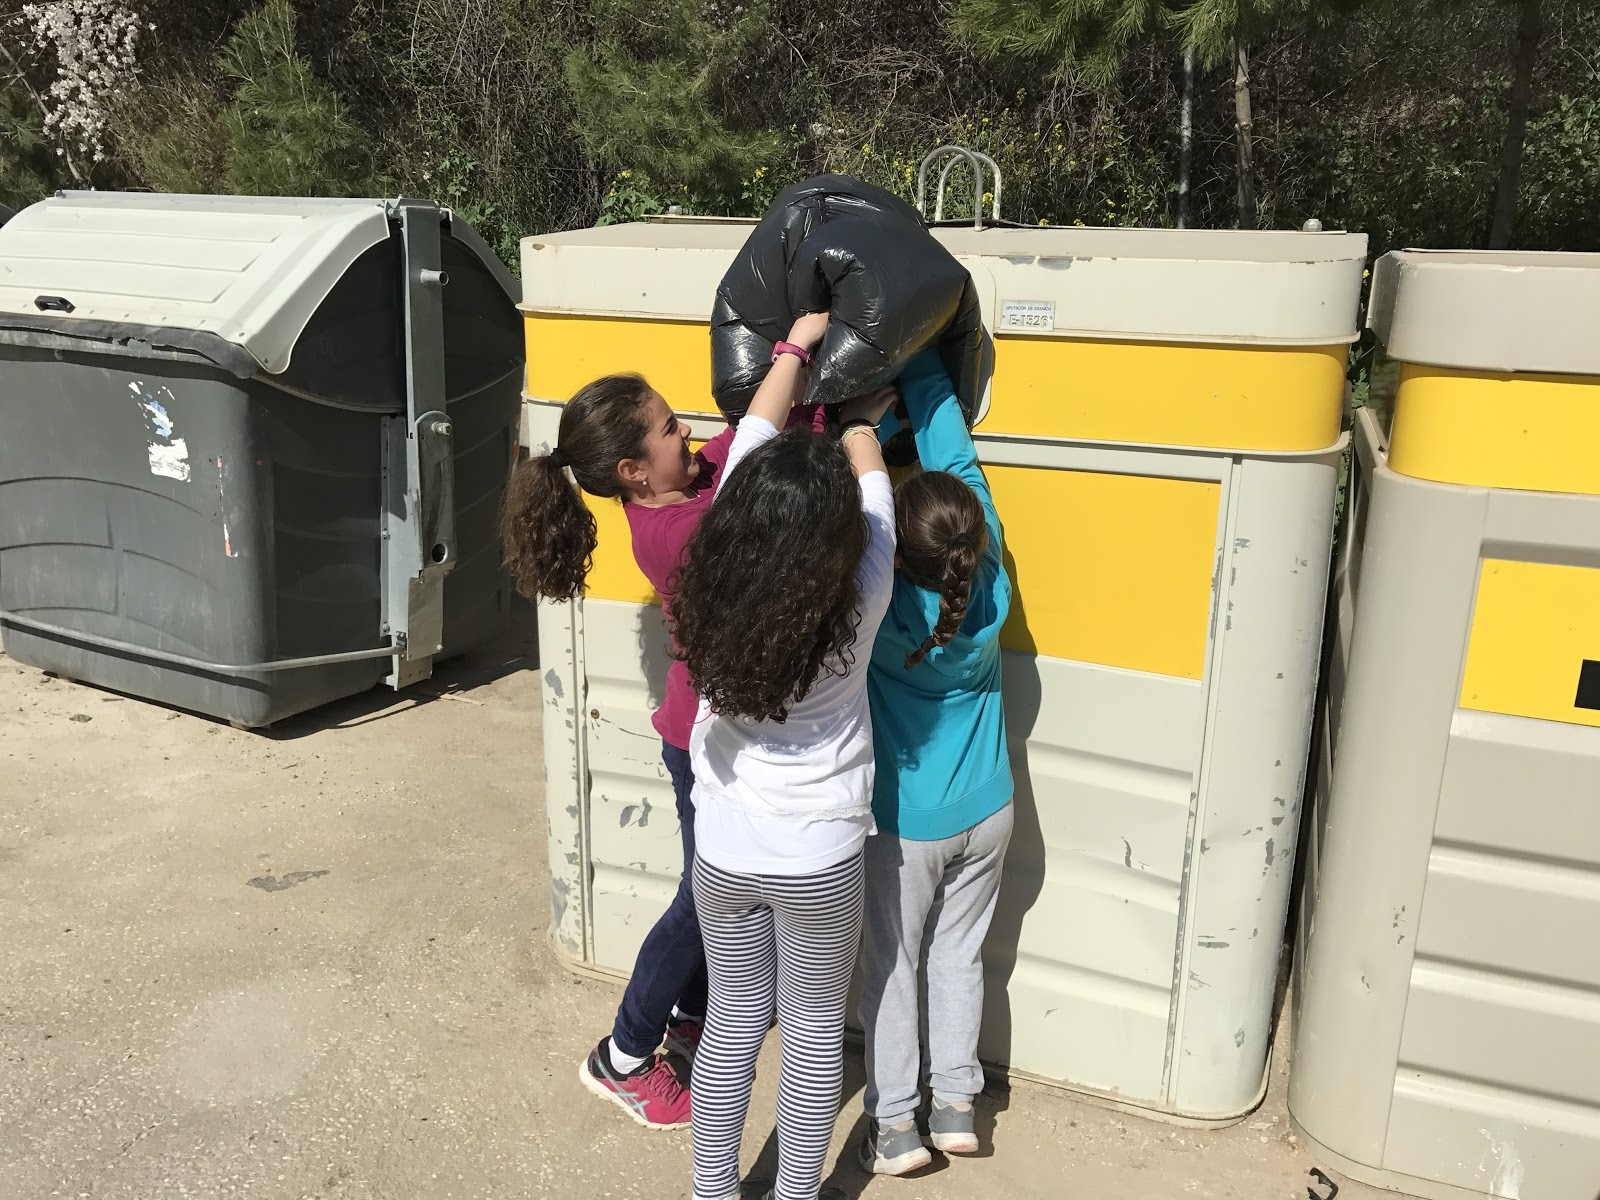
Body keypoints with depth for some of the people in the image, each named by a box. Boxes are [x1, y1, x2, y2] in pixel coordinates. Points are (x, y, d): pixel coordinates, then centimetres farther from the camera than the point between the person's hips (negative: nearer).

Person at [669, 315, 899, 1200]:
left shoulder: (715, 590, -18)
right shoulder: (856, 608, -24)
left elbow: (752, 437, -6)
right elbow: (871, 490, -4)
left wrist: (795, 346, 6)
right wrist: (863, 419, 15)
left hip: (725, 851, 3)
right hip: (819, 859, -3)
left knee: (733, 1018, 20)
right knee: (814, 1030, 17)